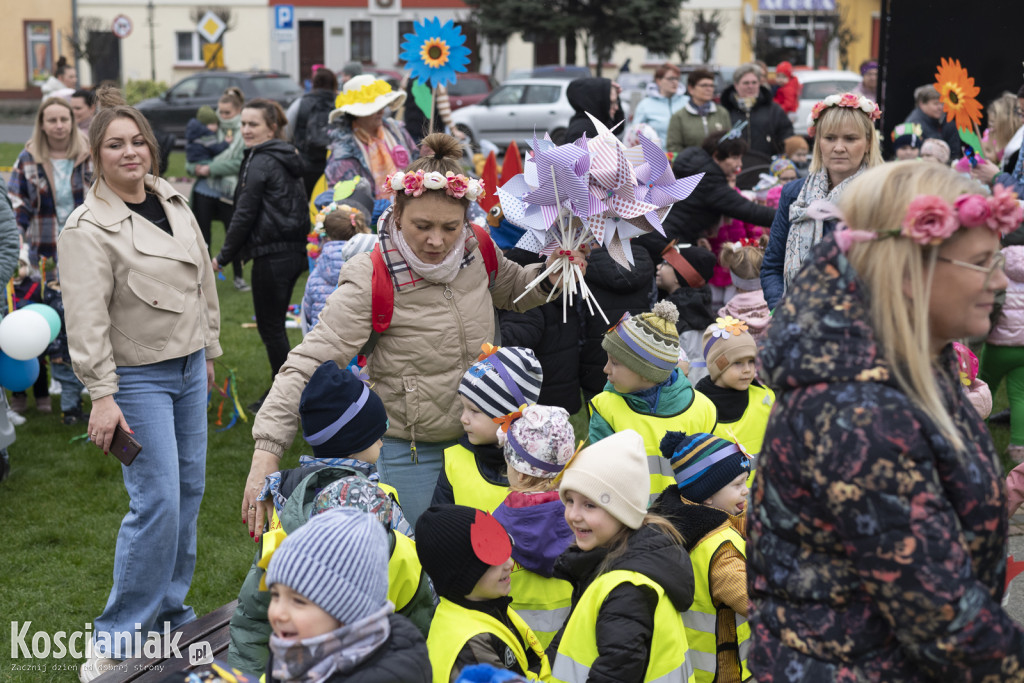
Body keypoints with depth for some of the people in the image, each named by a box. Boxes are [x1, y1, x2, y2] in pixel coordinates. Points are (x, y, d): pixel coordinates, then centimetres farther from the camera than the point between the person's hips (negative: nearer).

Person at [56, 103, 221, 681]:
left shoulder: (173, 201, 7)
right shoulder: (88, 230, -14)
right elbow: (87, 320, -18)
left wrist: (210, 349, 18)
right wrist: (102, 395, -21)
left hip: (189, 367, 7)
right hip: (138, 378, -7)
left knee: (189, 489, 12)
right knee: (157, 501, -12)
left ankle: (170, 611, 27)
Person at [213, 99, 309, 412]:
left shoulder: (260, 163, -13)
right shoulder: (287, 159, 14)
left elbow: (244, 215, -13)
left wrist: (224, 256, -4)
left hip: (272, 255, -9)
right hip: (295, 251, 9)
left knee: (270, 327, 1)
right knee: (275, 324, 18)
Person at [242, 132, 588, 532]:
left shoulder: (476, 251, -6)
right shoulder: (372, 281, -22)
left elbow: (511, 290, 17)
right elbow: (308, 365, -26)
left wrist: (551, 276, -5)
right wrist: (266, 453, -35)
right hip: (412, 453, -5)